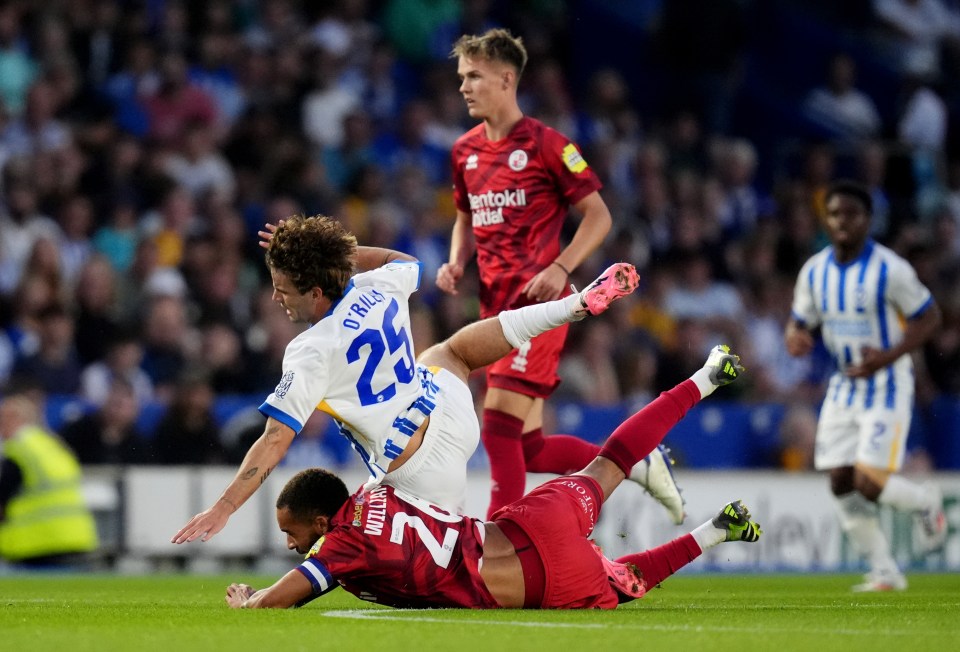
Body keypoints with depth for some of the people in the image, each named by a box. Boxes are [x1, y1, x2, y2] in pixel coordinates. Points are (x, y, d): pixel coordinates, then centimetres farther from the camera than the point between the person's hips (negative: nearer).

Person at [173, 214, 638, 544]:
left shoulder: (312, 354, -24)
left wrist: (221, 509, -25)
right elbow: (405, 261, 21)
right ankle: (579, 305, 36)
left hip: (420, 473, -8)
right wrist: (338, 251, 18)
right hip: (446, 410, 8)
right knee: (451, 350, 38)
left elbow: (275, 441, -25)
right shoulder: (379, 288, -6)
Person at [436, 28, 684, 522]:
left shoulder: (545, 144, -7)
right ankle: (637, 463, 25)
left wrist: (560, 268, -17)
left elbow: (598, 216, -4)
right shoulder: (465, 150, 13)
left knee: (499, 424, -17)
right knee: (528, 449, 6)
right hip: (495, 305, 7)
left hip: (537, 302, -7)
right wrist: (455, 263, 7)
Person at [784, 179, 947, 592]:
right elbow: (800, 321, 13)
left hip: (887, 386, -6)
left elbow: (928, 318, -9)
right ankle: (884, 573, 14)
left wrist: (888, 357, -22)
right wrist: (795, 339, -13)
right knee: (841, 484, 1)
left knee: (869, 483, -15)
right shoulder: (814, 272, 2)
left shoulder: (890, 270, -15)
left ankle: (926, 502, 18)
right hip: (843, 385, 6)